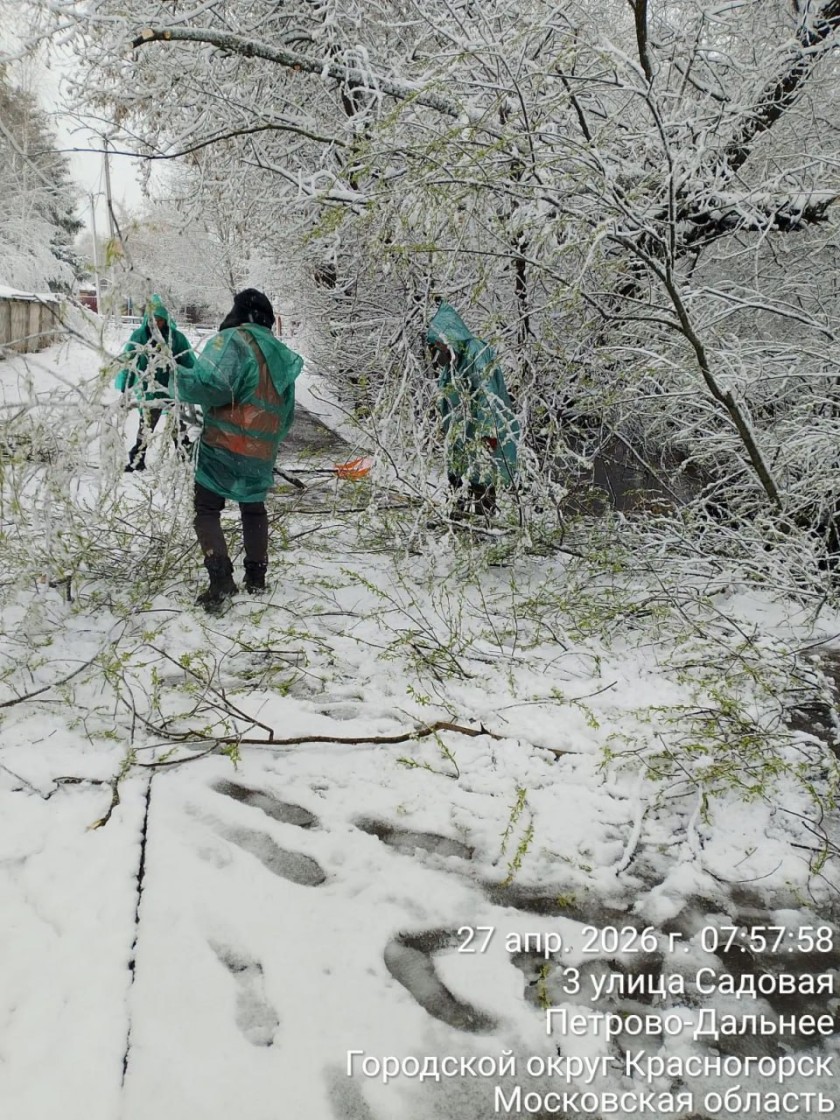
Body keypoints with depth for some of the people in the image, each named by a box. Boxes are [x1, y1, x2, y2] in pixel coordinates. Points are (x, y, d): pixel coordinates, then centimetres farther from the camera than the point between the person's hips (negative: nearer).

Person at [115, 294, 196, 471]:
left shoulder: (176, 337, -8)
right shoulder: (139, 336, -6)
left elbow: (189, 365, -2)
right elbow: (128, 363, 1)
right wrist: (124, 389, 3)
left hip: (173, 391, 0)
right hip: (148, 392, 1)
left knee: (179, 429, 11)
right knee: (145, 429, 9)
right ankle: (137, 461, 19)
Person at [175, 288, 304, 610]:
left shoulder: (233, 340, -11)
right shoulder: (282, 357, 12)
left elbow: (211, 384, -26)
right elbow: (287, 414, 17)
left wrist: (181, 380, -8)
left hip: (224, 446, -6)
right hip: (262, 455, 6)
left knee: (207, 511, 4)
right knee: (254, 510, 23)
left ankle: (221, 578, -10)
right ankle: (256, 576, 24)